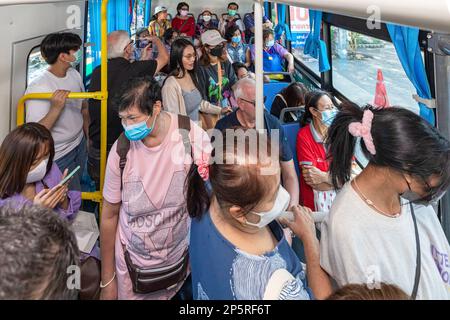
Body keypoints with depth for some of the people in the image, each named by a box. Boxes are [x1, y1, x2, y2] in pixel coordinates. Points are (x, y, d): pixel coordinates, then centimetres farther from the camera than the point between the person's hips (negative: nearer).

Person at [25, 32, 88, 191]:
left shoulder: (74, 74, -3)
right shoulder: (38, 88, -26)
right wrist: (56, 108, -39)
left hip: (80, 144, 7)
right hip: (59, 156, -6)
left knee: (78, 186, 24)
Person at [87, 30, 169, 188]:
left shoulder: (97, 72, -2)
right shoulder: (135, 70, -17)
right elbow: (164, 57, 0)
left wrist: (143, 60, 22)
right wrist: (156, 40, 20)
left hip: (96, 147, 5)